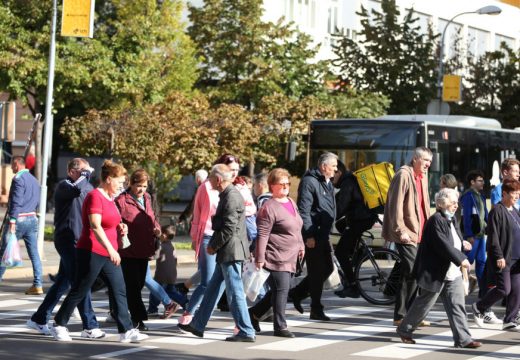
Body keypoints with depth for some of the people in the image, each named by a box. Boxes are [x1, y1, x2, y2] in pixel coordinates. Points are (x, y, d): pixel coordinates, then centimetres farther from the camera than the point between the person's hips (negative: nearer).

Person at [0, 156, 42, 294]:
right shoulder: (34, 180, 15)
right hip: (32, 219, 8)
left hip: (19, 219, -7)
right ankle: (37, 285, -1)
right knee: (34, 253, 3)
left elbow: (16, 201, -18)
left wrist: (12, 221, -21)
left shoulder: (18, 179, -11)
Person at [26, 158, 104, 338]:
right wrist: (86, 174, -18)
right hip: (67, 239, -10)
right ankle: (90, 326, -13)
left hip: (76, 240, 10)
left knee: (63, 282, 14)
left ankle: (39, 319, 22)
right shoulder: (64, 185, -11)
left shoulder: (85, 188, 17)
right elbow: (77, 189, -33)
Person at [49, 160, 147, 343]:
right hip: (91, 252, -9)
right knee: (79, 291, 0)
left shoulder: (109, 198, 14)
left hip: (108, 254, 9)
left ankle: (126, 331, 0)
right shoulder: (95, 196, -15)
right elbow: (95, 226, -25)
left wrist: (120, 227, 9)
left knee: (119, 291, 1)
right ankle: (58, 326, 13)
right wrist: (111, 248, -33)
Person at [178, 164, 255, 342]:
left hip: (230, 252, -10)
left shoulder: (231, 197, -18)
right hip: (226, 253, 10)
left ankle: (246, 332, -2)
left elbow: (229, 229, -21)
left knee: (235, 292, -6)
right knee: (212, 289, 17)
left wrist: (213, 246, -10)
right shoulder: (228, 195, 14)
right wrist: (214, 245, 13)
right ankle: (198, 325, 25)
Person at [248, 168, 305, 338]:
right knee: (281, 290, -8)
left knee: (278, 291, 13)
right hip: (276, 258, -9)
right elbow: (262, 235, -17)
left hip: (289, 258, 9)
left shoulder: (291, 202, 14)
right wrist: (260, 258, -20)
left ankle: (254, 313, 29)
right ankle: (280, 327, -1)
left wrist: (301, 246, 26)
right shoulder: (269, 208, -14)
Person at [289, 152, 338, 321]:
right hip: (312, 235, -9)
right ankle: (316, 310, 3)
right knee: (317, 271, -4)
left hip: (323, 235, 9)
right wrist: (308, 235, -22)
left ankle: (297, 293, 23)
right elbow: (303, 211, -18)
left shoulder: (328, 183, 18)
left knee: (327, 268, 11)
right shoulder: (309, 182, -13)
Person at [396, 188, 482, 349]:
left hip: (453, 274, 8)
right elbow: (443, 245, -24)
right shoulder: (436, 221, -17)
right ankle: (404, 329, 24)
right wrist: (461, 259, -23)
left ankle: (463, 339, 1)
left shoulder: (452, 219, 11)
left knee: (457, 306, 2)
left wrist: (461, 244, 2)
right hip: (436, 273, -8)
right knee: (423, 304, 6)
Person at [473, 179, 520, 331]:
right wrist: (499, 256, -18)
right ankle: (479, 307, 12)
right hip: (503, 258, -8)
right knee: (504, 289, -8)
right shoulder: (497, 211, -11)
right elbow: (493, 236, -14)